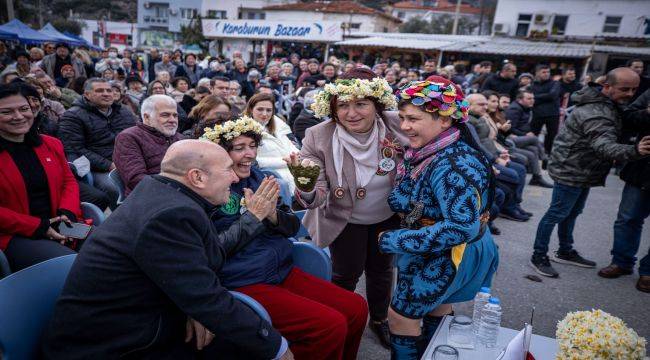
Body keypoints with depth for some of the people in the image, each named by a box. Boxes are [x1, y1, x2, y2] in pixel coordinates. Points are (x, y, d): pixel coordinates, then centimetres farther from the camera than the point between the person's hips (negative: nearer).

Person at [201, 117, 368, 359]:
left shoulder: (258, 177, 8)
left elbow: (292, 227, 8)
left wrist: (272, 214, -12)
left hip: (283, 271, 7)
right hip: (245, 283, -7)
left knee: (357, 308, 1)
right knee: (332, 325, -18)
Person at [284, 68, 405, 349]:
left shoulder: (397, 127, -24)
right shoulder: (318, 138, -27)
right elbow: (316, 199, -30)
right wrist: (306, 187, -52)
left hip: (388, 217, 3)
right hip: (345, 220, -2)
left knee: (381, 270, 23)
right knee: (346, 274, 13)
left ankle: (379, 319, 53)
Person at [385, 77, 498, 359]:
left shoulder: (453, 165, -31)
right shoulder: (425, 149, -4)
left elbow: (463, 226, -35)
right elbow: (404, 201, 7)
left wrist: (397, 241, -29)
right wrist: (398, 199, -17)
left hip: (451, 254, -9)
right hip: (436, 251, 9)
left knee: (401, 315, 3)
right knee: (436, 307, 27)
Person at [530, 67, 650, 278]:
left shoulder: (607, 103, 7)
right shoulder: (596, 113, -29)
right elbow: (604, 146, -44)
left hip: (582, 171, 11)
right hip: (570, 171, -11)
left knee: (572, 212, 21)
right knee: (557, 213, -3)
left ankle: (565, 252, 37)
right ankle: (539, 256, 10)